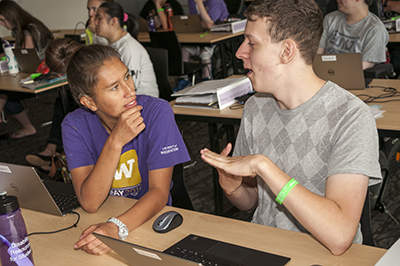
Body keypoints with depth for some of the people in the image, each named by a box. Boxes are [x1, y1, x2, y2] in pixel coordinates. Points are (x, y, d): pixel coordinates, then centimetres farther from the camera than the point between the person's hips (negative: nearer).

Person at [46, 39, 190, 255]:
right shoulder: (75, 126, -11)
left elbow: (159, 191, -16)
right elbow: (90, 203, -17)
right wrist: (116, 141, -28)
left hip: (150, 219, -1)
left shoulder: (157, 112, -14)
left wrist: (117, 228, -32)